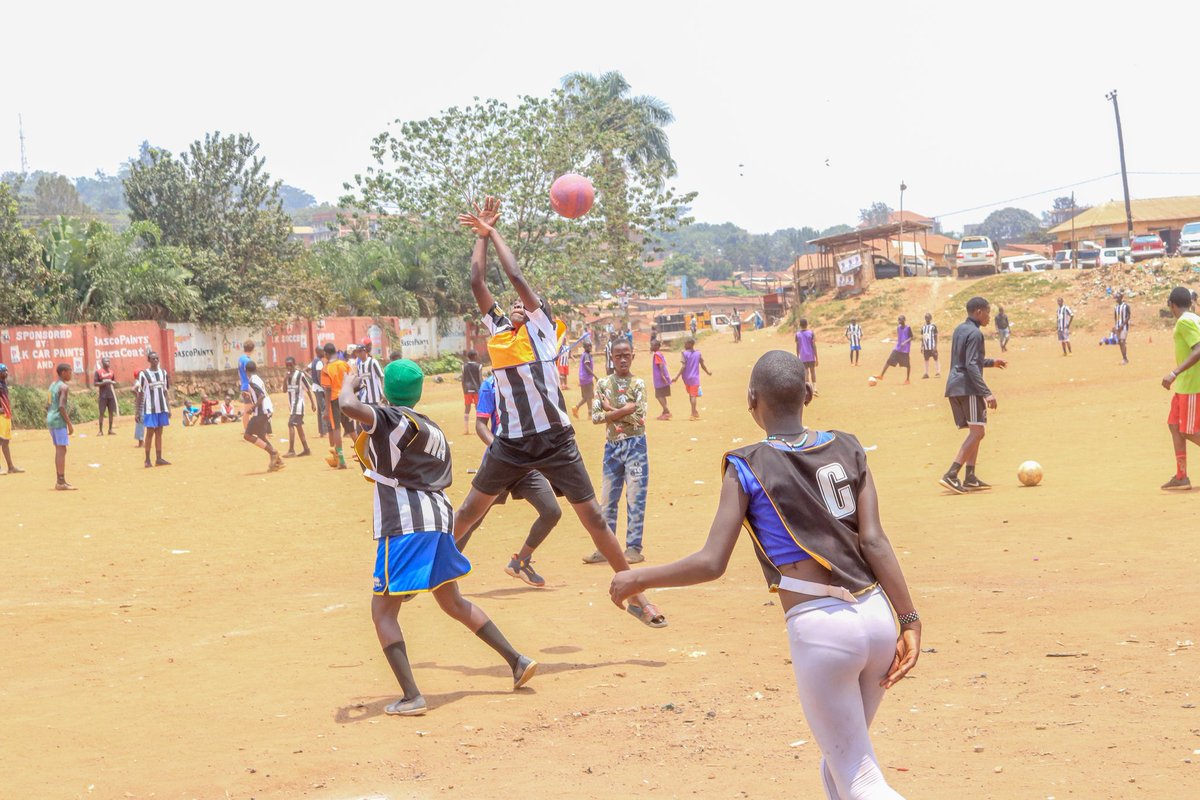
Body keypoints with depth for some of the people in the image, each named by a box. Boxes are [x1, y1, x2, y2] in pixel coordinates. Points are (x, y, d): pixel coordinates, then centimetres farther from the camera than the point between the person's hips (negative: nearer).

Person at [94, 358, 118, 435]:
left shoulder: (112, 371, 11)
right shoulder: (98, 372, -4)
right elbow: (95, 383, -8)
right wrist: (104, 383, -18)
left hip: (111, 395, 4)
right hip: (103, 396, -4)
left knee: (111, 412, 4)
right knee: (101, 413, -3)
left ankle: (110, 430, 11)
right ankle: (101, 431, 1)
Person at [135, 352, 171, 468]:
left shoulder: (163, 372, 9)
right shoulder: (144, 374, -5)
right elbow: (140, 394, -4)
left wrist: (168, 408, 11)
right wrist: (138, 411, -7)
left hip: (162, 408, 4)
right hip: (150, 409, -4)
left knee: (159, 433, 6)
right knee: (150, 432, -3)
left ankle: (159, 458, 9)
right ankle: (147, 459, 3)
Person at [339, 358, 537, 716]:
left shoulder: (392, 419, -7)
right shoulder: (433, 430, 18)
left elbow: (348, 405, -25)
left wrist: (349, 384, -1)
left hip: (403, 525, -8)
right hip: (439, 519, 8)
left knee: (383, 611, -1)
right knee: (452, 601, 24)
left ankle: (411, 696, -12)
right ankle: (517, 660, 23)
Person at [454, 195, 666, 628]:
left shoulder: (542, 327, 0)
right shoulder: (497, 329, 11)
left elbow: (517, 277, -5)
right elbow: (477, 283, 6)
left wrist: (494, 233, 4)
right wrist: (482, 235, 9)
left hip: (554, 441, -3)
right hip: (510, 442, 4)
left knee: (594, 518, -1)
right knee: (468, 511, 12)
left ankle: (636, 595, 8)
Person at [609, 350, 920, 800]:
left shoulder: (747, 467, -5)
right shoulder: (846, 449, 8)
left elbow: (712, 564, -9)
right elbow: (874, 541, 0)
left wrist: (639, 579, 4)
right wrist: (909, 621, 0)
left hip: (818, 629, -6)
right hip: (878, 617, 6)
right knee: (840, 764, 24)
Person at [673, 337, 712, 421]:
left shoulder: (684, 353, -10)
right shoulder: (698, 353, 0)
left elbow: (683, 366, -17)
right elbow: (702, 365, 6)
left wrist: (677, 377, -15)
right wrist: (708, 372, 24)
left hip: (686, 378, 0)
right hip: (695, 378, 0)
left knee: (690, 394, 18)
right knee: (693, 395, 0)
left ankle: (694, 410, 29)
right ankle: (694, 413, -3)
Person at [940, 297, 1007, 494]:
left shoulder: (959, 329, 17)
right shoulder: (974, 333, -12)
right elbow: (971, 366, -21)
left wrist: (991, 362, 39)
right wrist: (987, 393, -24)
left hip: (954, 387, 10)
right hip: (968, 388, -10)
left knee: (975, 431, 15)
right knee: (977, 431, -11)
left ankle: (970, 478, 11)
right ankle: (951, 475, -21)